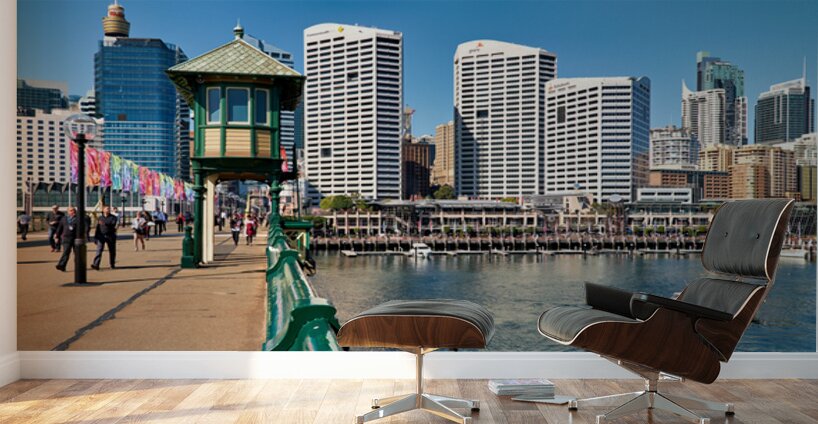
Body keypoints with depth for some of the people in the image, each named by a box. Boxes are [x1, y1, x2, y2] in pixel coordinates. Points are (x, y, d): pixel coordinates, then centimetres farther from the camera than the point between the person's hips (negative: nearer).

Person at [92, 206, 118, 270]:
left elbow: (113, 224, -17)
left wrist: (105, 223, -31)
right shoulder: (100, 218, 12)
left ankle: (112, 265, 20)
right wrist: (95, 237, 11)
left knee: (112, 251, 7)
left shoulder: (113, 217, 3)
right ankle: (96, 264, -18)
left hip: (110, 236, -1)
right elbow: (97, 228, 14)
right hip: (101, 236, 1)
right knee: (99, 250, -11)